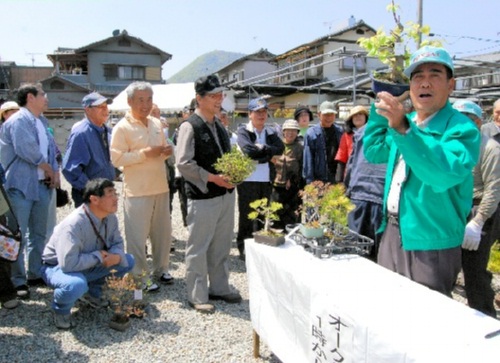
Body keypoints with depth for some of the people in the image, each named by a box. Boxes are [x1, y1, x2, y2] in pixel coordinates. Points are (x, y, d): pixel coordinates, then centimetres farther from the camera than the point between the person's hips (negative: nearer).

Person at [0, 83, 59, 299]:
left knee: (39, 233, 14)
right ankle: (19, 281, 8)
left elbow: (51, 149, 17)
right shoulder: (18, 121, -11)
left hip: (42, 185, 8)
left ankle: (35, 274, 27)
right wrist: (50, 171, -6)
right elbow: (28, 152, -20)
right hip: (21, 186, -8)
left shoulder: (41, 121, 16)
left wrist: (55, 173, 1)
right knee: (18, 235, -1)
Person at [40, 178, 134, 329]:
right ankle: (61, 310, -3)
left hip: (90, 265, 7)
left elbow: (117, 242, 2)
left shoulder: (110, 218, -10)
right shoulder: (74, 224, -34)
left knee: (127, 260, -6)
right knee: (77, 284, -41)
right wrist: (98, 256, -26)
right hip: (58, 267, -7)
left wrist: (116, 255, -23)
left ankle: (92, 293, 14)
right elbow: (68, 263, -40)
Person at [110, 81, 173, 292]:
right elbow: (116, 159, -14)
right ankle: (140, 277, 14)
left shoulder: (156, 124, 12)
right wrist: (144, 153, -20)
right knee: (137, 236, 0)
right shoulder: (122, 128, -8)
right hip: (137, 191, -7)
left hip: (160, 187, 7)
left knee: (163, 232, 15)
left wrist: (167, 151, 0)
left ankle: (161, 269, 31)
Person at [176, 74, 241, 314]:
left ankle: (219, 288, 32)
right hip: (203, 197, -8)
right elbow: (184, 163, -18)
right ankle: (197, 297, 17)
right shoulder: (189, 126, -10)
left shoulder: (219, 126, 14)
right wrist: (213, 178, -19)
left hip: (226, 194, 8)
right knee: (198, 249, 3)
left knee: (221, 247, 17)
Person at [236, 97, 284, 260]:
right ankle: (243, 247, 18)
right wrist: (268, 152, -9)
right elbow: (248, 150, -19)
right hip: (247, 180, -4)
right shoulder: (243, 130, -2)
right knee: (246, 216, 5)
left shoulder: (271, 132, 12)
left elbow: (280, 148, -5)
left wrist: (262, 148, -14)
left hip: (266, 181, 4)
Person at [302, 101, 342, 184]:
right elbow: (308, 158, -5)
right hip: (318, 179, -3)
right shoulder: (311, 133, -3)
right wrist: (309, 180, -9)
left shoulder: (339, 132, 6)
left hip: (336, 178, 3)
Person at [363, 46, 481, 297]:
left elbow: (445, 175, -32)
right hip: (391, 232, 7)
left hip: (430, 243, -7)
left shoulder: (461, 128, -15)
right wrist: (380, 109, 6)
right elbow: (373, 152, 18)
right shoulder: (406, 122, 10)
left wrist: (402, 129, -42)